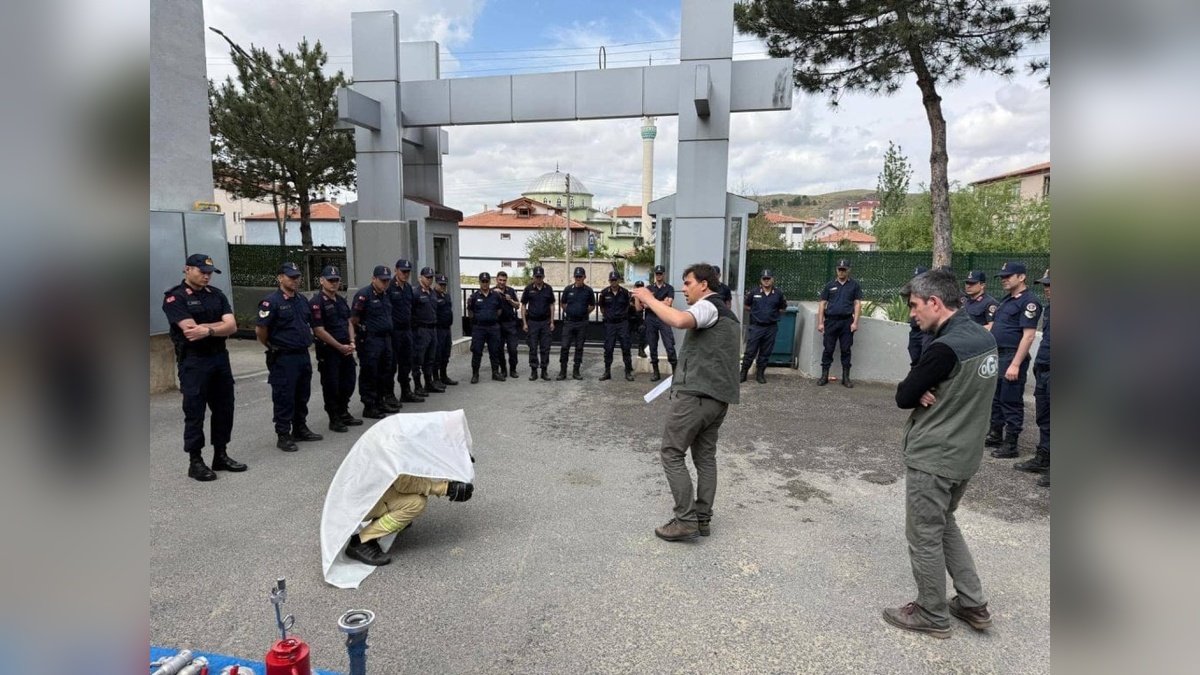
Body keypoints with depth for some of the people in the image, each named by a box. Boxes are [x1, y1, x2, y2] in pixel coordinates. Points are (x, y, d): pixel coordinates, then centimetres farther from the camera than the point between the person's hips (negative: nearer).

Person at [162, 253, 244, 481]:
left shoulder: (217, 294, 9)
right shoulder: (175, 297, -7)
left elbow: (232, 326, -3)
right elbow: (190, 329, -20)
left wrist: (208, 329, -18)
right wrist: (219, 325, -10)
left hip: (220, 358, 6)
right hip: (193, 361, -6)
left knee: (224, 409, 11)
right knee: (194, 412, 2)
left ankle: (221, 455, 23)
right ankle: (195, 462, 12)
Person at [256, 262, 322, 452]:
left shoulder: (303, 300, 10)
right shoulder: (271, 301, -12)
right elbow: (260, 329, -14)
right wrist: (272, 347, -2)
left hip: (303, 356, 7)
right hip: (283, 358, -7)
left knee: (302, 396, 16)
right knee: (284, 398, 0)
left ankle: (300, 429, 30)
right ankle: (283, 436, 9)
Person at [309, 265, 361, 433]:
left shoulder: (341, 300, 13)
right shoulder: (317, 303, -12)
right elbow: (319, 331, -17)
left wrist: (351, 342, 3)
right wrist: (340, 347, -14)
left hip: (346, 349, 8)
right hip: (328, 350, -8)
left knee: (348, 381, 14)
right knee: (331, 386, 2)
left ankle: (344, 414, 30)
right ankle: (334, 420, 13)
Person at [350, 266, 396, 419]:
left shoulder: (385, 295, 14)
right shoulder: (364, 294, -12)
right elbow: (354, 319, -12)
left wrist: (388, 334, 16)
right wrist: (362, 332, -5)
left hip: (386, 338, 9)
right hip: (370, 340, -8)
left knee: (384, 373, 14)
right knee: (369, 375, -1)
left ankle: (379, 404, 25)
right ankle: (368, 407, 7)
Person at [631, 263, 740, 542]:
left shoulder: (708, 306, -8)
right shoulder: (729, 315, 24)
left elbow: (680, 321, -30)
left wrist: (650, 299, -20)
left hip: (695, 393, -10)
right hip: (719, 396, 10)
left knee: (672, 454, -3)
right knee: (705, 456, 13)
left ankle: (686, 520, -5)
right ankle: (703, 519, 16)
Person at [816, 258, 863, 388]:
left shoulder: (854, 285, 6)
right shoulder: (830, 285, 8)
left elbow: (857, 304, 3)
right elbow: (822, 304, 7)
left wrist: (855, 322, -6)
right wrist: (820, 322, 0)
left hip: (847, 321, 0)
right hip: (831, 320, 1)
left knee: (846, 350, 4)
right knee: (828, 349, 3)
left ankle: (846, 377, 11)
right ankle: (824, 376, 9)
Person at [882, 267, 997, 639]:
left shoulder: (944, 348, -26)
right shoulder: (984, 337, 3)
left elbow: (903, 397, -19)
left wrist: (918, 391, 0)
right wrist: (928, 392, -9)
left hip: (932, 458, -9)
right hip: (965, 453, 9)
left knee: (924, 537, 8)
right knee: (944, 524, 25)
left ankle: (932, 615, 23)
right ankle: (973, 604, 32)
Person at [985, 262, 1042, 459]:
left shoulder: (1028, 301, -13)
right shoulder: (1006, 300, 16)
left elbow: (1028, 335, -19)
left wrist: (1016, 364, -23)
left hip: (1012, 358, -9)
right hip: (996, 355, 9)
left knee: (1011, 402, -2)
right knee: (995, 398, 17)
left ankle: (1010, 445, 6)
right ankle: (995, 435, 31)